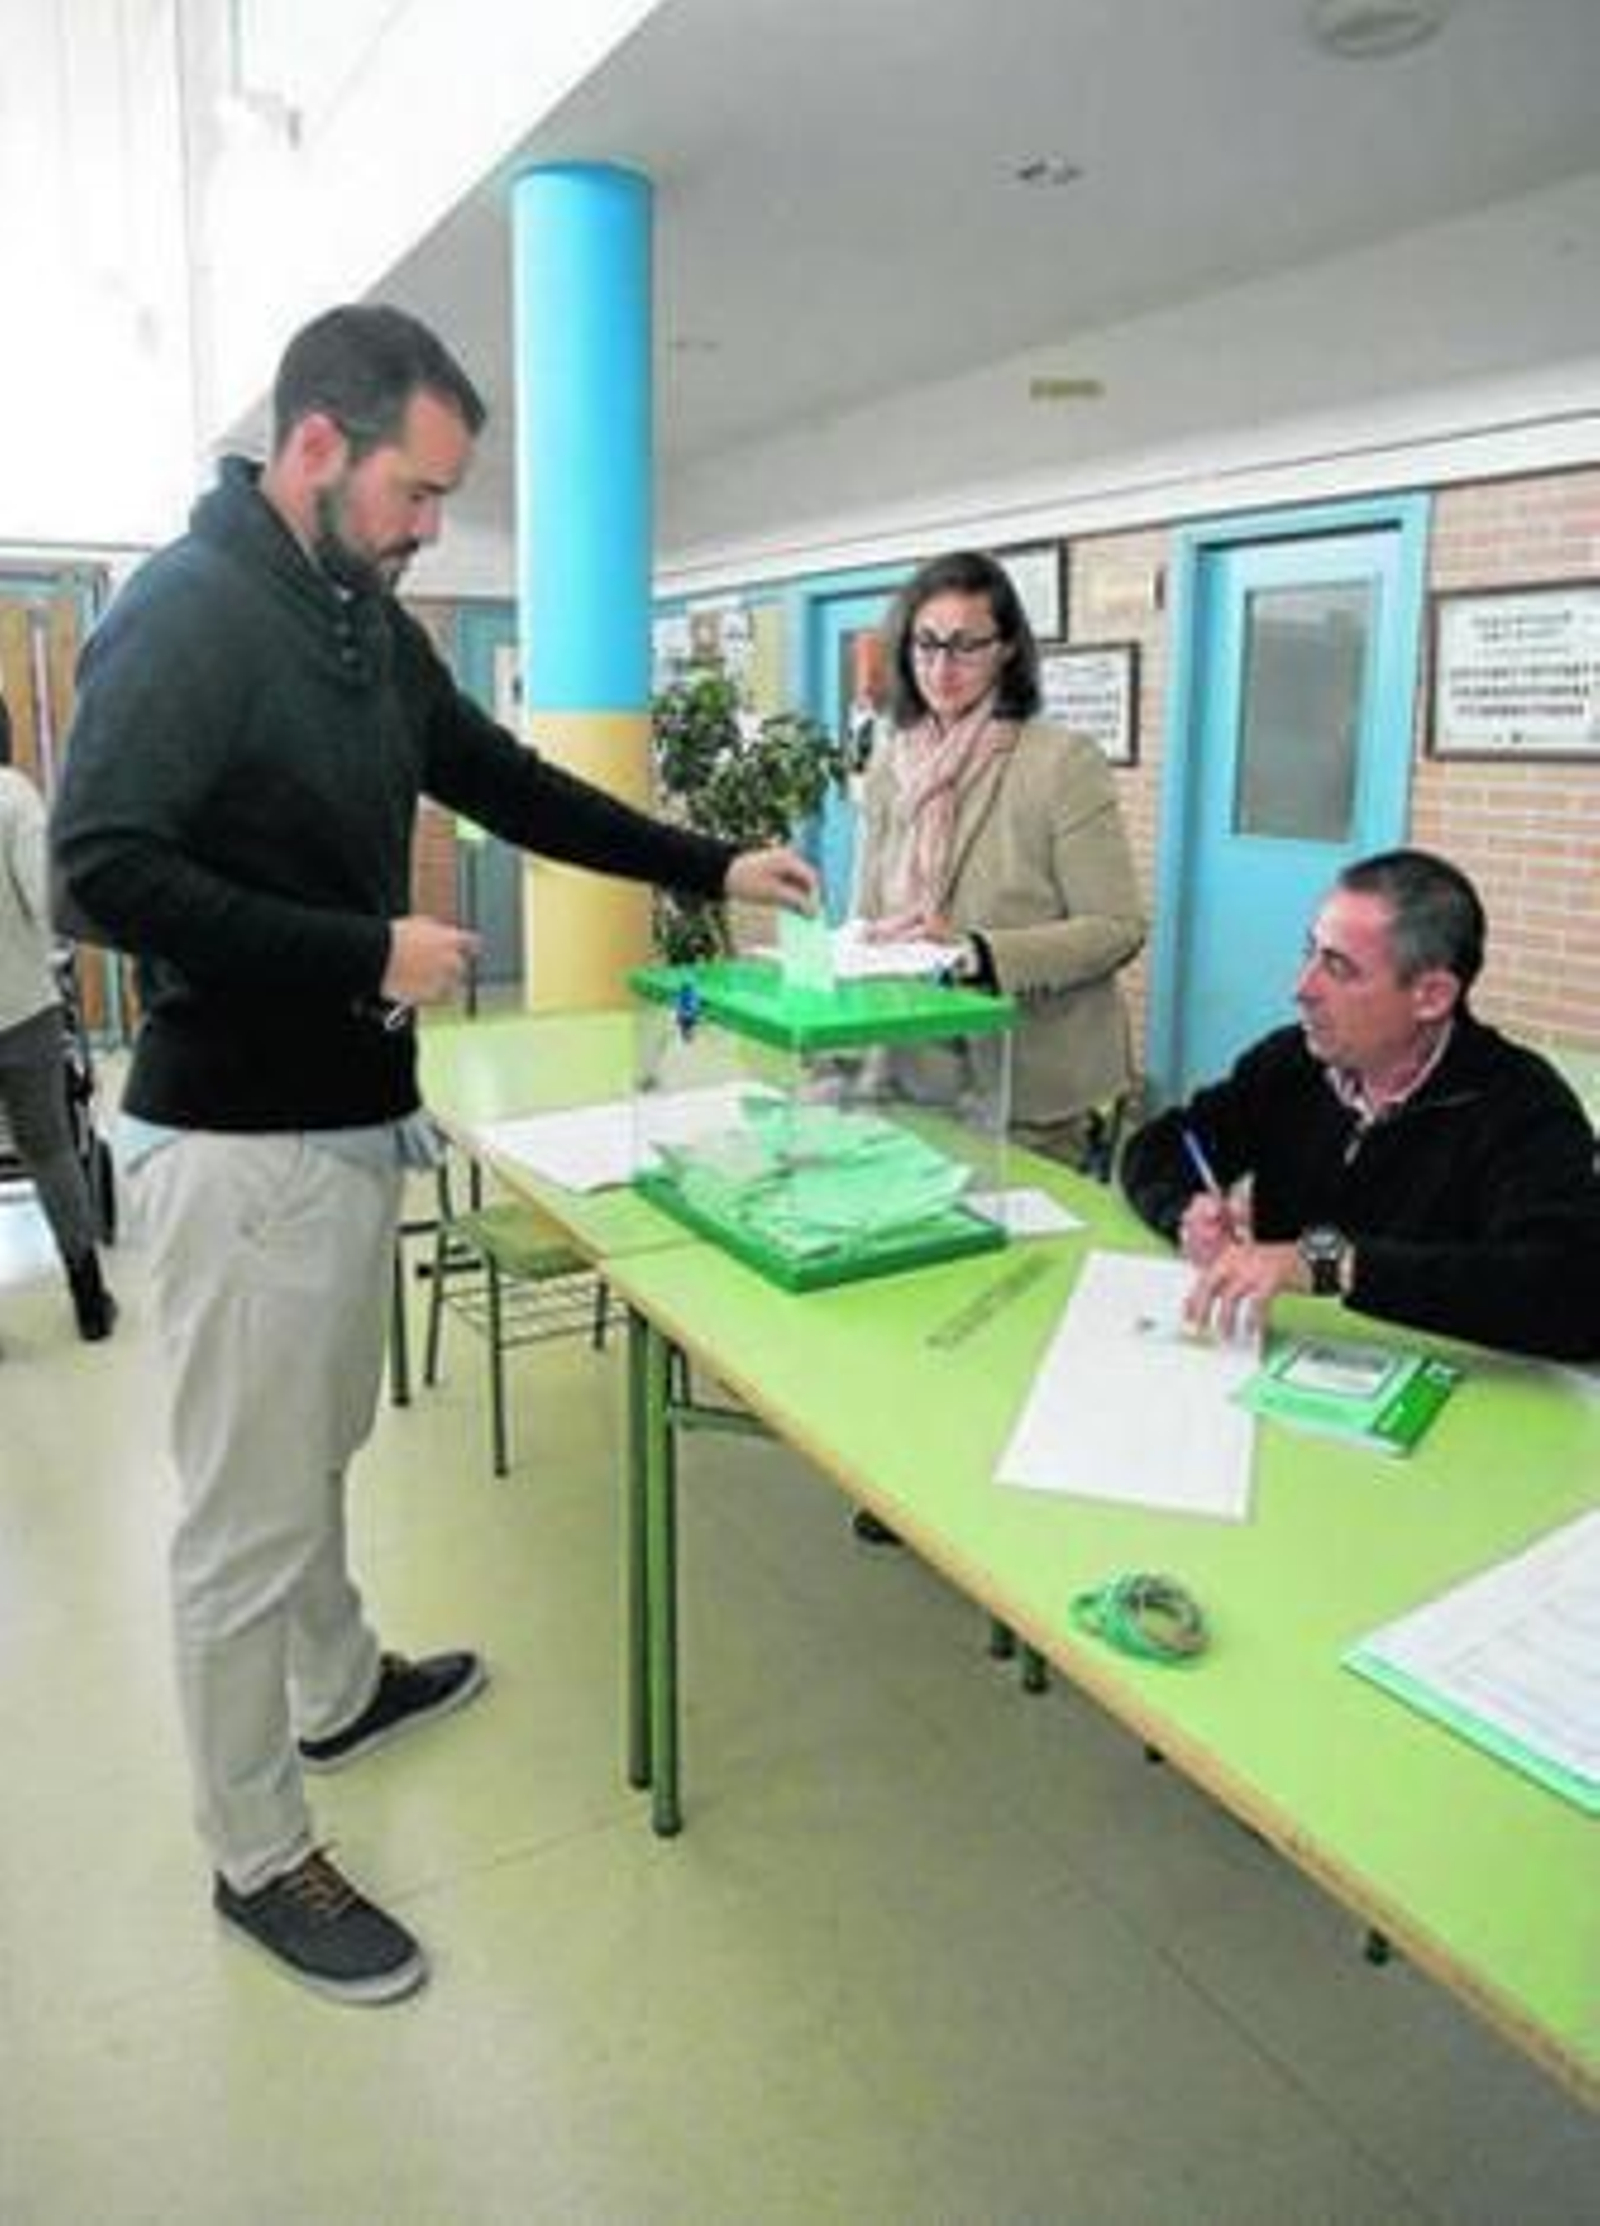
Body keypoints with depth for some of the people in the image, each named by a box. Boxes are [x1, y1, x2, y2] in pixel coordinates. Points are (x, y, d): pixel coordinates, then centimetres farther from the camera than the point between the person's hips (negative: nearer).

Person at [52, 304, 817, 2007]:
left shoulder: (369, 621, 11)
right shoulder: (182, 614, -16)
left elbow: (508, 782, 18)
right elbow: (105, 868, -23)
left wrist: (710, 867, 15)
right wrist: (366, 953, -20)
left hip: (351, 1119, 9)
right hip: (239, 1142, -9)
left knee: (321, 1446, 25)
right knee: (250, 1513, 3)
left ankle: (337, 1691, 46)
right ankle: (257, 1860, 22)